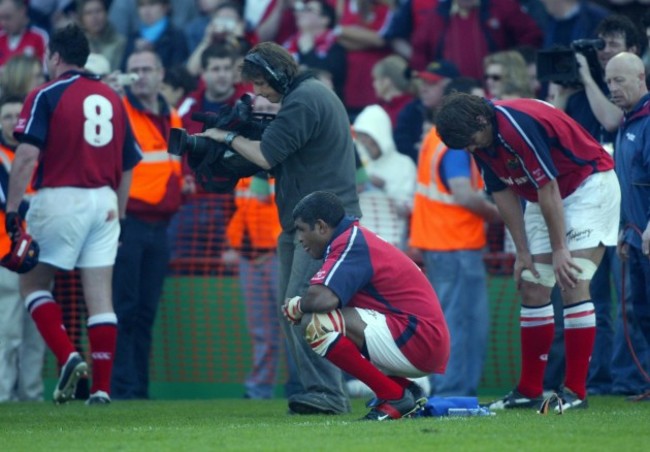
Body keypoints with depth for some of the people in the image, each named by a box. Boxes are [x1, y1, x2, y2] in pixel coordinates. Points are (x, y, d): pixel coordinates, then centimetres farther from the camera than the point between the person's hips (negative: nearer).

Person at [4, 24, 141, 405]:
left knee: (33, 283, 10)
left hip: (60, 198, -5)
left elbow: (27, 156, -13)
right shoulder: (113, 99, 13)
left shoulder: (46, 96, -3)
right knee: (100, 295, 4)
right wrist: (118, 214, 22)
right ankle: (102, 386, 1)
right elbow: (128, 165, 16)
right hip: (104, 202, 5)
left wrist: (12, 208, -11)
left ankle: (67, 356, -9)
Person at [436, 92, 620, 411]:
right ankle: (529, 390, 9)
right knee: (532, 287, 4)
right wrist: (522, 252, 2)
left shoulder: (519, 126, -31)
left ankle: (576, 390, -15)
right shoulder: (481, 140, -5)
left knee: (573, 284, -17)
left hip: (590, 185, -9)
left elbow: (548, 189, -27)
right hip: (545, 198, 9)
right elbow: (503, 193, 3)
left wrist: (560, 250, -21)